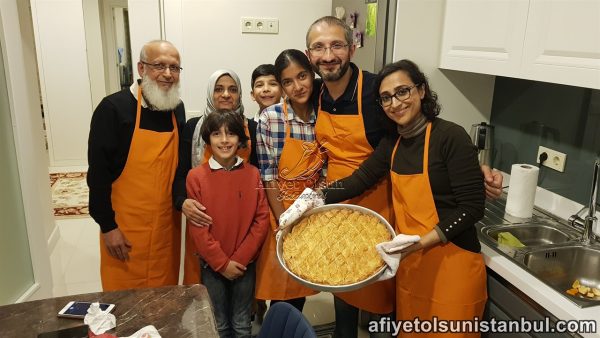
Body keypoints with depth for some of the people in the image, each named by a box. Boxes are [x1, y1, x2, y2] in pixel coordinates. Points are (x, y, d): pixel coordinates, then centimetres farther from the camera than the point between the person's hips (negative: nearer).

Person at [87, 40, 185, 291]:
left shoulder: (177, 109, 4)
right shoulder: (114, 108, -13)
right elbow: (98, 172, -12)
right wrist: (107, 226, -12)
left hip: (167, 223, 5)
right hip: (125, 228, -4)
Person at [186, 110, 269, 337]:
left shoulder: (252, 174, -3)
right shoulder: (196, 177, -8)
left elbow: (262, 220, -5)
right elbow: (197, 227, -9)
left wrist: (240, 258, -11)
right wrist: (221, 262, -11)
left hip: (245, 264, 1)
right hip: (212, 266, -1)